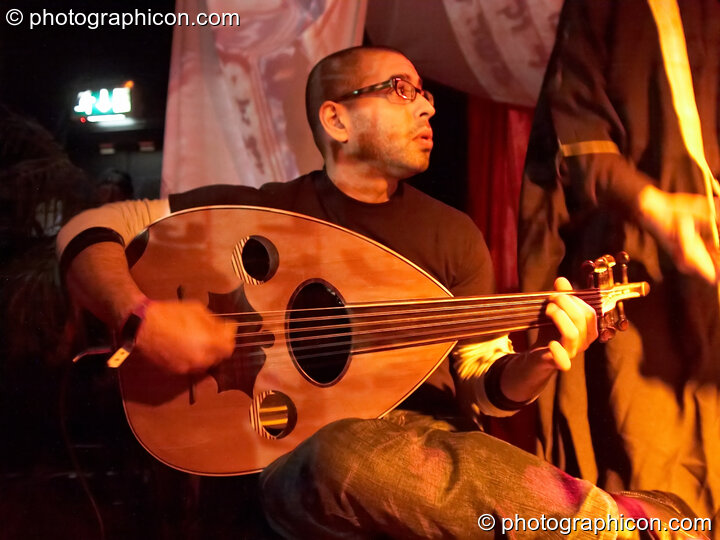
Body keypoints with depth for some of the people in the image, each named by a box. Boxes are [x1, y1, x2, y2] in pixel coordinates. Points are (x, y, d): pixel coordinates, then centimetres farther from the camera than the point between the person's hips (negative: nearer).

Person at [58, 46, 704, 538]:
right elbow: (90, 229, 2)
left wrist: (540, 361, -14)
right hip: (302, 457, -1)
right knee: (354, 453, -37)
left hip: (427, 443, 2)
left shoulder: (453, 234, 10)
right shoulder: (265, 211, 2)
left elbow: (486, 387, 9)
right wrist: (142, 318, -17)